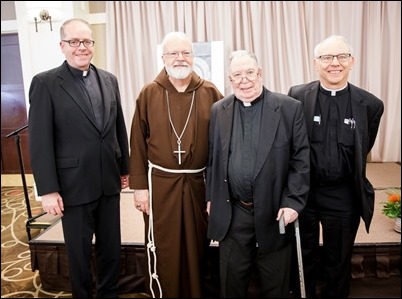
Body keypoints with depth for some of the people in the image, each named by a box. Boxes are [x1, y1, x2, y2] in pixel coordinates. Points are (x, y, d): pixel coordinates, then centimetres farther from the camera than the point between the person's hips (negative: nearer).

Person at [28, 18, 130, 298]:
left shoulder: (109, 80, 6)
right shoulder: (45, 83, -7)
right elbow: (40, 141, -10)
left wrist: (125, 167, 13)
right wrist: (48, 189, -13)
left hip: (109, 182, 4)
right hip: (74, 186, -4)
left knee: (111, 248, 17)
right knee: (79, 252, 14)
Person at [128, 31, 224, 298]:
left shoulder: (211, 93, -1)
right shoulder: (148, 94, 0)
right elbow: (138, 143, 0)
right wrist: (140, 185, -2)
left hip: (199, 182, 1)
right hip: (160, 182, 0)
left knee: (197, 247, 15)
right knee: (163, 250, 10)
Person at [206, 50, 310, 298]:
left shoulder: (290, 108, -5)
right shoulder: (219, 111, 4)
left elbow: (301, 159, -5)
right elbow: (213, 158, 9)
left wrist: (293, 202, -11)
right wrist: (211, 198, 7)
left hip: (275, 212, -2)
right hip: (232, 214, 2)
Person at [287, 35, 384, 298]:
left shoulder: (370, 104, -6)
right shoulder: (297, 96, -8)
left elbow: (363, 149, 9)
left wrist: (348, 176, 11)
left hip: (343, 197, 1)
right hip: (302, 191, 0)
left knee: (339, 260, 18)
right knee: (304, 258, 19)